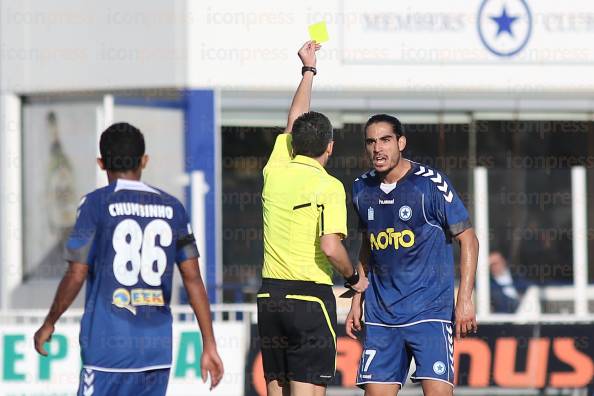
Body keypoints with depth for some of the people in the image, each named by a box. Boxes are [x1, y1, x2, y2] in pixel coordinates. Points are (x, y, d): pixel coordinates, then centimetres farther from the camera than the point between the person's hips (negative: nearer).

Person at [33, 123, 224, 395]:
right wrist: (209, 345, 10)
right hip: (157, 350, 4)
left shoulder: (96, 204, -3)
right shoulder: (172, 207, 10)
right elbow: (193, 280, 8)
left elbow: (76, 276, -6)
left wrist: (49, 325, 9)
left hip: (109, 346, -4)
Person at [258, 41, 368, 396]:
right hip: (311, 296, -6)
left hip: (270, 296, 6)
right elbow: (331, 247, -19)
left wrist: (309, 70, 35)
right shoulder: (328, 186, -9)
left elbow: (294, 123, 24)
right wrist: (354, 278, 0)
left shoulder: (276, 171, 7)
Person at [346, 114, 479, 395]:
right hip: (380, 315, 5)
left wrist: (464, 299, -12)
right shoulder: (362, 188, 8)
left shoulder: (431, 183, -8)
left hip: (430, 309, -5)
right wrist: (356, 302, 16)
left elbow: (468, 240, -5)